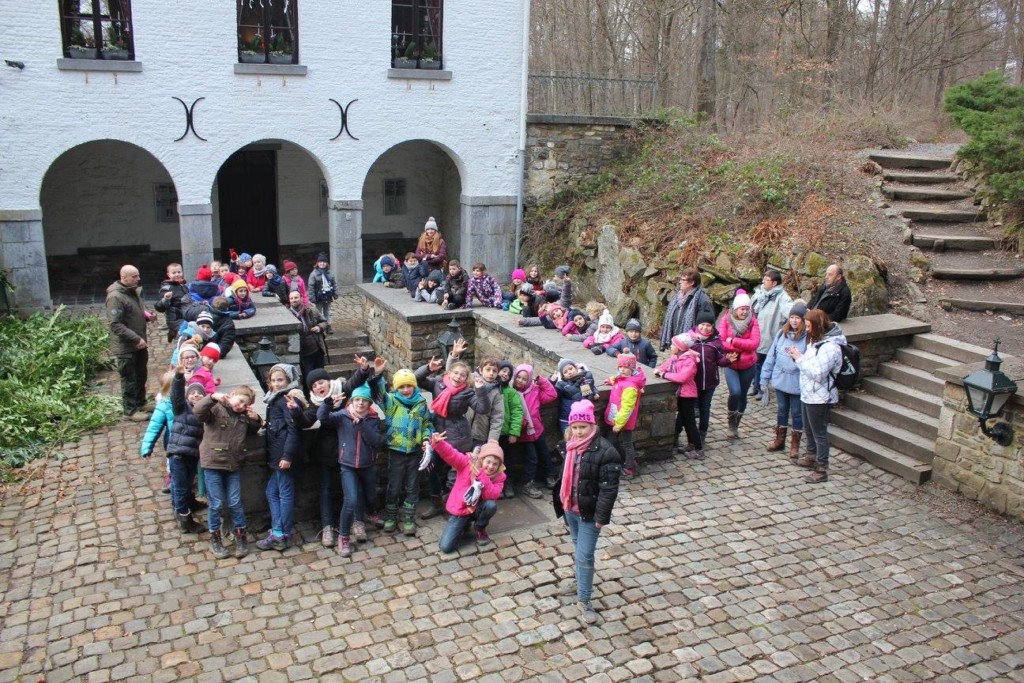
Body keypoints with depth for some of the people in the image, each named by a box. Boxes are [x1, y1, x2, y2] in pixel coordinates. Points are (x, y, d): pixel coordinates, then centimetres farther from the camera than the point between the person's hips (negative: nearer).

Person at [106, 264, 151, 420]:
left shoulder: (135, 291, 7)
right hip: (126, 347, -9)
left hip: (139, 343, 9)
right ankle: (131, 410, 14)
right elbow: (115, 324, -25)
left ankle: (140, 403, 36)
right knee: (129, 378, 3)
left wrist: (146, 314, 3)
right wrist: (136, 339, -26)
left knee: (141, 375, 20)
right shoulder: (115, 297, -20)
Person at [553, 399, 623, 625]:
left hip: (589, 513, -7)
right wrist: (559, 500, 17)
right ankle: (581, 582, 44)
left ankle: (584, 600, 11)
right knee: (578, 549, 24)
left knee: (584, 555, -3)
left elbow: (609, 488, -21)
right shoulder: (568, 446, 1)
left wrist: (601, 516, -21)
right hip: (570, 508, 7)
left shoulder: (605, 452, -23)